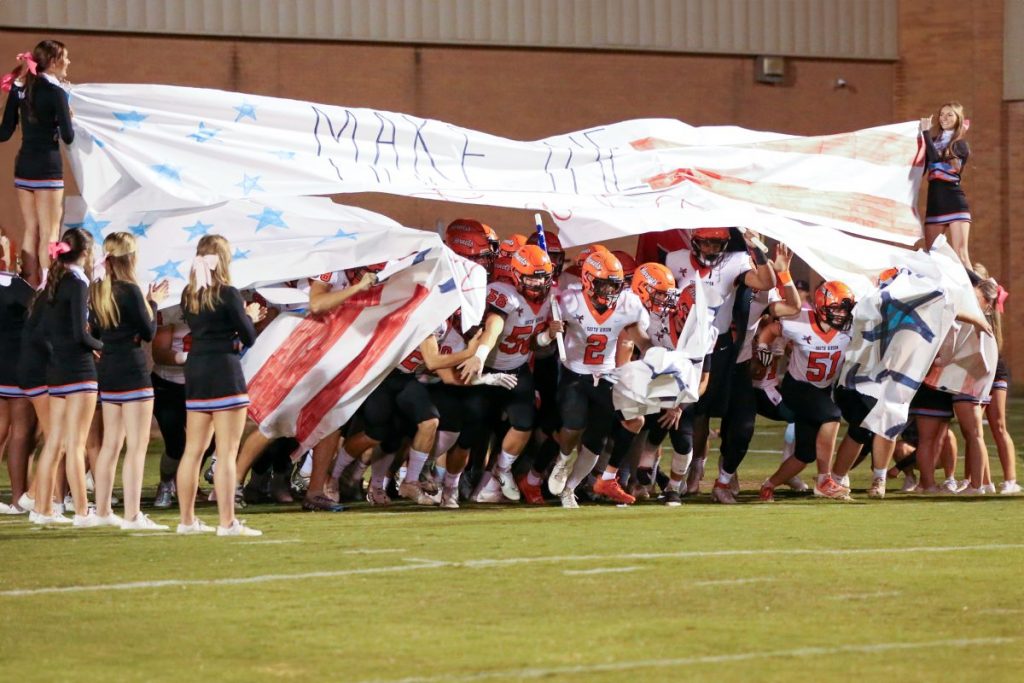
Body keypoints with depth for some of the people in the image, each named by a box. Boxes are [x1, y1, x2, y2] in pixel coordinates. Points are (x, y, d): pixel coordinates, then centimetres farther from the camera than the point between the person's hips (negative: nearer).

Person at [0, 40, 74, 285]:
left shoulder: (20, 88, 6)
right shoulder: (55, 92, -11)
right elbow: (68, 137, -12)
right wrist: (68, 118, 6)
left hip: (23, 166, 6)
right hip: (47, 167, -6)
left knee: (31, 232, 13)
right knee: (48, 234, -2)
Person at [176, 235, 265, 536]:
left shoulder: (188, 295, 7)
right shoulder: (227, 294, -12)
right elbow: (248, 338, -8)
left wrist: (243, 316, 18)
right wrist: (249, 316, 13)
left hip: (195, 372, 7)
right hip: (224, 371, -7)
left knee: (193, 450, 13)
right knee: (226, 453, -6)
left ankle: (187, 520, 18)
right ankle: (227, 523, -8)